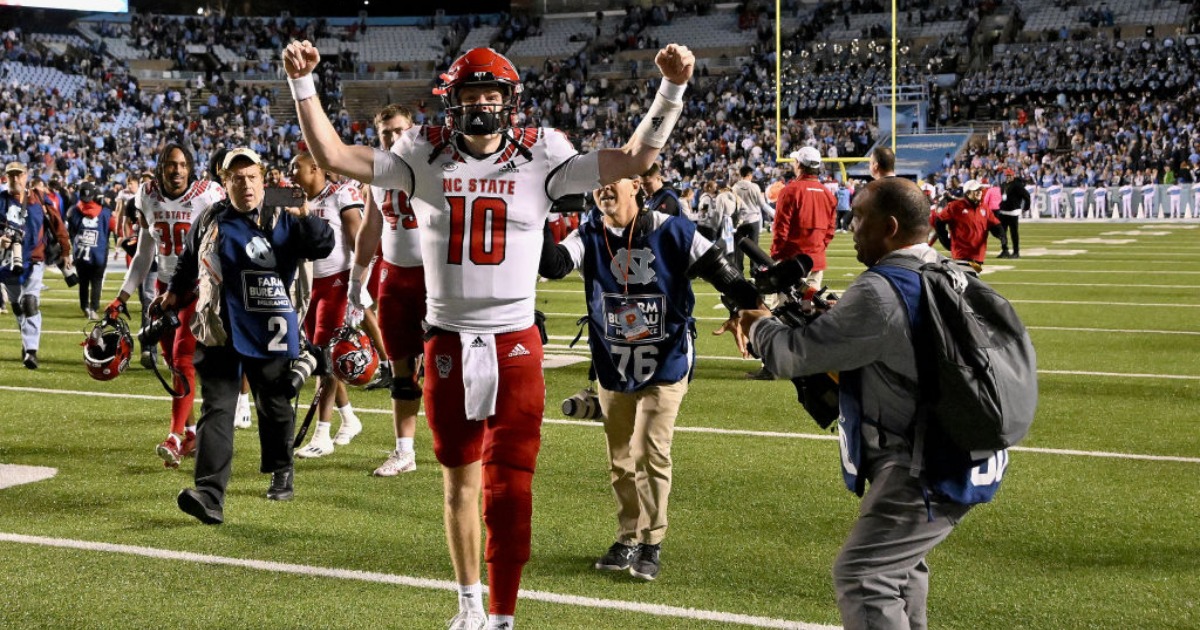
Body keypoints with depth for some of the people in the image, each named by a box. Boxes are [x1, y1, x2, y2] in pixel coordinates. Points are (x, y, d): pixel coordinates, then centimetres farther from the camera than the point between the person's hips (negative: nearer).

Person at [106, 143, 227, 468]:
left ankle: (175, 438, -15)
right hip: (166, 286, 5)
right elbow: (144, 254, 11)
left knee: (183, 361, -14)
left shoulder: (208, 195, -12)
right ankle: (191, 432, 20)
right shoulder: (148, 198, 2)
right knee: (173, 364, 8)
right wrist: (122, 297, 9)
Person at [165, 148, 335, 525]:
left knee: (274, 408, 14)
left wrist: (304, 218, -30)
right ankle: (210, 496, -16)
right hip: (220, 334, 1)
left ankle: (281, 474, 37)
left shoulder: (281, 222, -4)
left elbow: (324, 246, -15)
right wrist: (175, 292, 32)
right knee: (216, 411, -8)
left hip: (268, 334, -1)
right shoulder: (210, 220, 5)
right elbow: (189, 260, 23)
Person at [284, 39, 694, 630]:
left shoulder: (539, 158, -2)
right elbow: (332, 155, -1)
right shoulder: (425, 158, 1)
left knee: (509, 491, -4)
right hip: (448, 343, 2)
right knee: (459, 480, 15)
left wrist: (672, 89, -14)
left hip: (514, 345, -2)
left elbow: (635, 160, -6)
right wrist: (303, 83, -8)